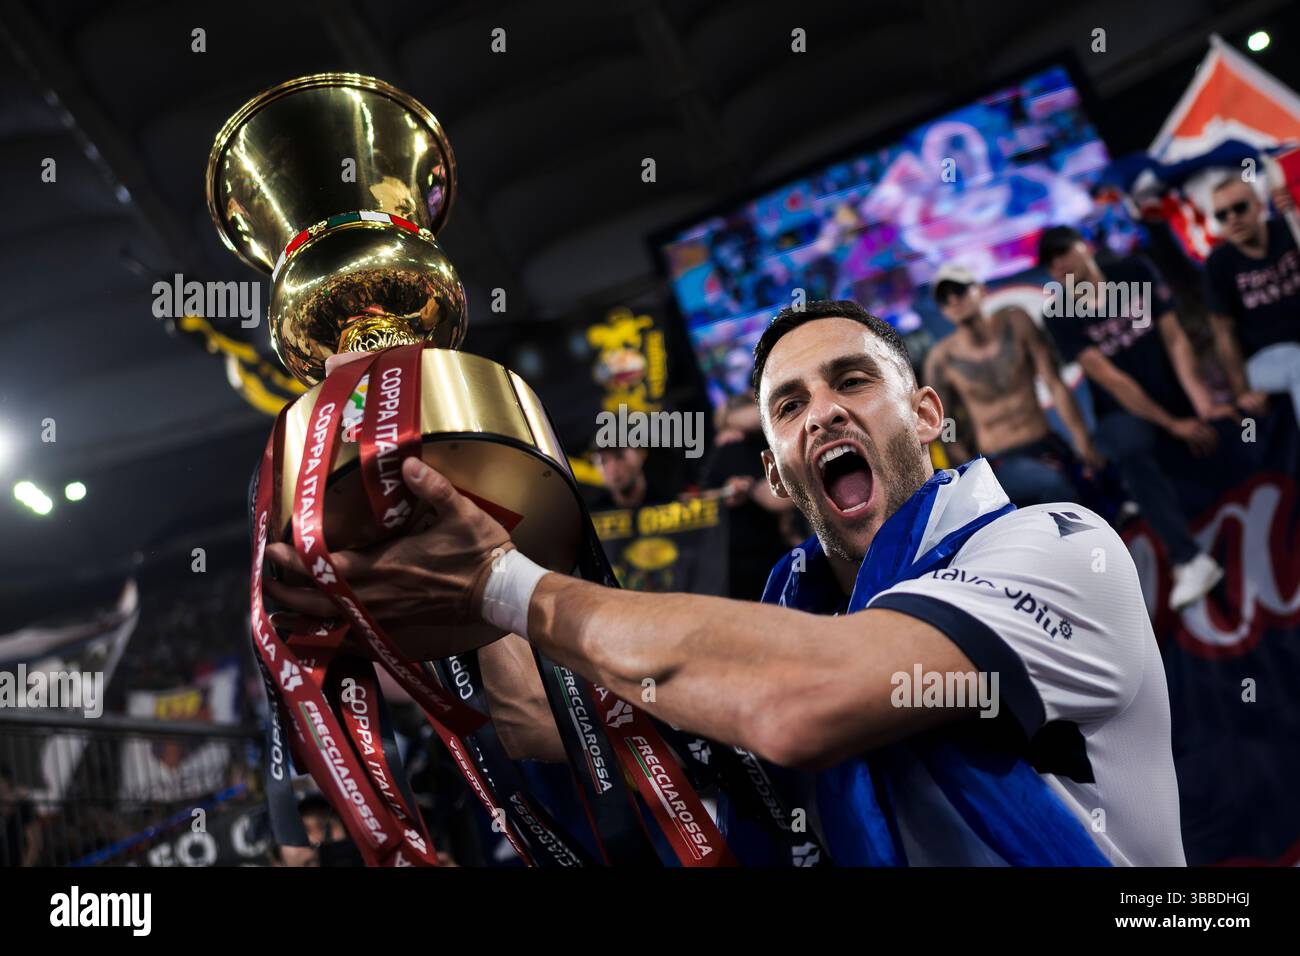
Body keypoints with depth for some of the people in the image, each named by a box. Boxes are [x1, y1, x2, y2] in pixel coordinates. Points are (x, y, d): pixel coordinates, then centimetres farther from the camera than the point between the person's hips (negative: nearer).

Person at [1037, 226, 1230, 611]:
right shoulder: (1060, 315, -9)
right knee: (1131, 448, -38)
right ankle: (1189, 560, -38)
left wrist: (1202, 401, -20)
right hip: (1124, 414, -4)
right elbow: (1109, 378, -14)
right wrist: (1172, 425, -18)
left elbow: (1175, 339, -5)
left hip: (1177, 400, 4)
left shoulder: (1134, 273, -1)